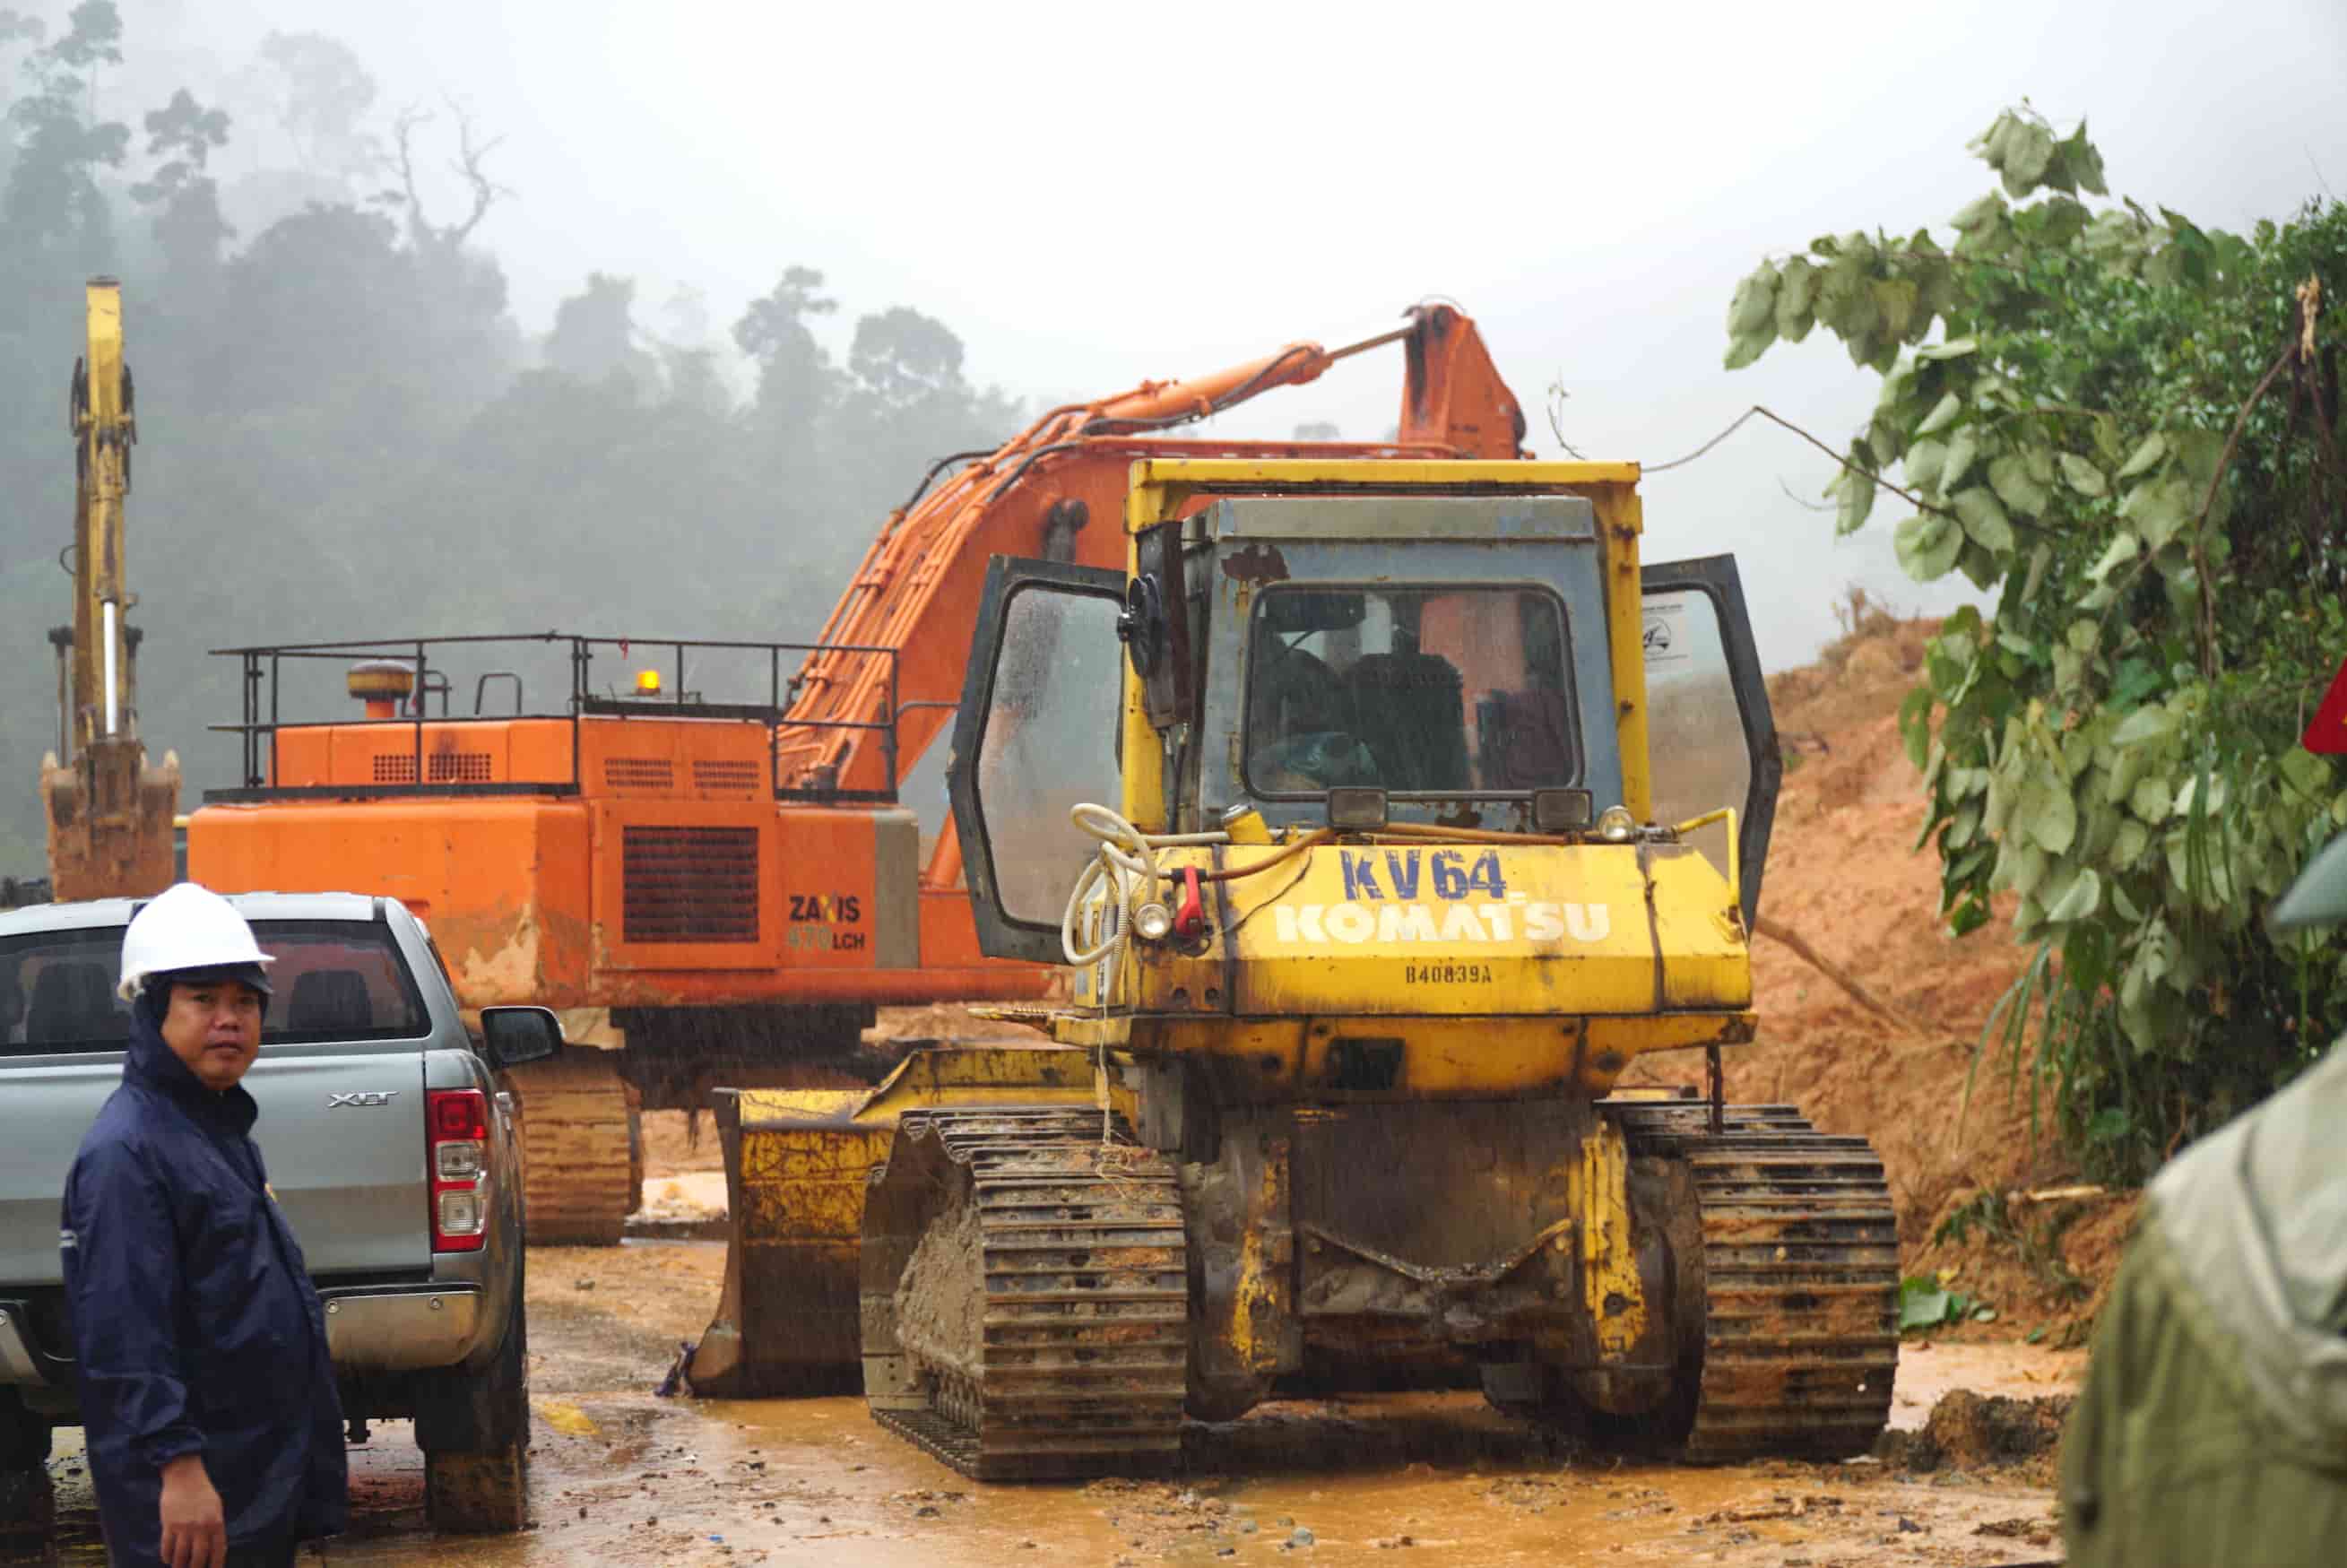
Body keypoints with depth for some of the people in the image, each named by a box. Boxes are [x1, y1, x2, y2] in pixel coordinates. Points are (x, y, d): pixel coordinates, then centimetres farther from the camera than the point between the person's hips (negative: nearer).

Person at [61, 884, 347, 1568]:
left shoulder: (219, 1127, 15)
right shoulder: (127, 1150, -17)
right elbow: (125, 1335, -24)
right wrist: (178, 1466, -29)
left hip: (264, 1480, 10)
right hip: (194, 1493, -10)